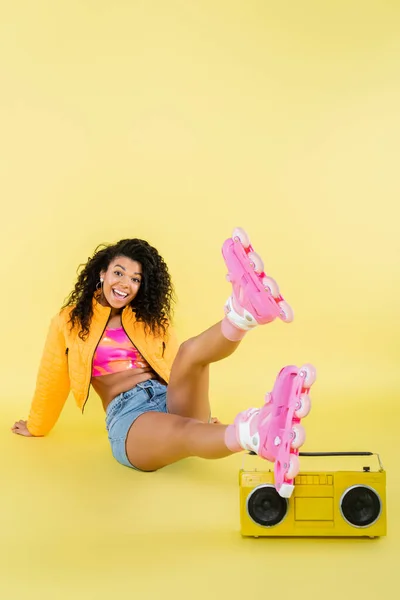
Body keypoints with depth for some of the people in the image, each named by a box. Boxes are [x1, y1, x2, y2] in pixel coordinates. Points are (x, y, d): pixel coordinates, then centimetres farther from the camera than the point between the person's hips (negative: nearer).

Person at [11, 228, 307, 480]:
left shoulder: (151, 319, 23)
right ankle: (253, 434, -72)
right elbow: (51, 382, 23)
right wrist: (35, 428, 31)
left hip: (174, 402, 4)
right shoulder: (69, 322, 14)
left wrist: (203, 413, 21)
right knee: (184, 431, -40)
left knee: (192, 350, -30)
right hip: (128, 416, -4)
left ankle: (245, 310, -61)